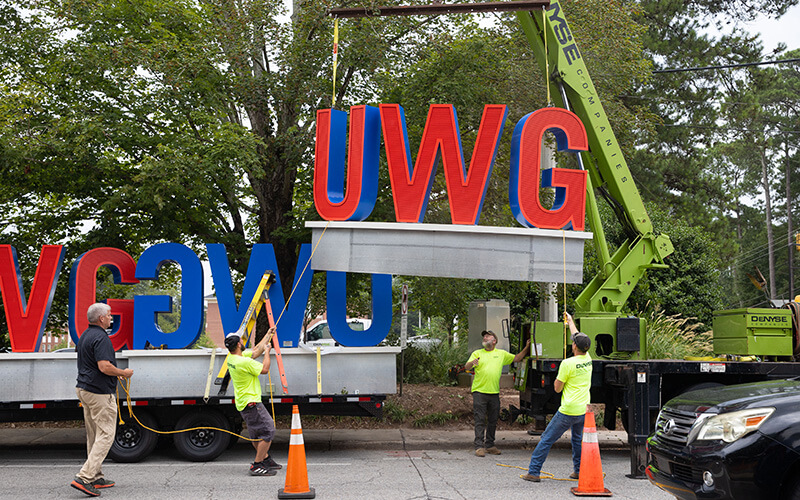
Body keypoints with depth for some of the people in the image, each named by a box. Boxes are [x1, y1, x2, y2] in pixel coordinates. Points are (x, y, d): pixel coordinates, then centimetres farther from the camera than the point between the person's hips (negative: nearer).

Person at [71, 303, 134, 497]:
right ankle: (84, 477, -14)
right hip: (100, 393, -10)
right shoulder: (100, 338, -17)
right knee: (106, 435, -7)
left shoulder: (84, 336, 15)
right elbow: (104, 367, -27)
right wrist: (124, 373, -10)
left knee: (93, 435, 14)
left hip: (84, 389, 10)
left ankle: (96, 477, 19)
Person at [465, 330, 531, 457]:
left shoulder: (502, 354, 13)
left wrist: (527, 347, 9)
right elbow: (467, 367, -4)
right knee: (480, 420, -6)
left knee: (493, 421, 9)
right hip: (479, 391, -3)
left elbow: (517, 358, 20)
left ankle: (490, 445, 19)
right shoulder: (477, 353, 6)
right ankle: (479, 446, -5)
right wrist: (472, 363, -27)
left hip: (494, 393, 3)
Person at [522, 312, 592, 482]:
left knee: (546, 440, 0)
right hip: (584, 411, 7)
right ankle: (579, 470, 27)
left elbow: (557, 388, -8)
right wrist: (570, 321, 35)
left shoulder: (567, 363, -17)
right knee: (578, 439, 24)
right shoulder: (588, 359, 3)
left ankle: (533, 472, 1)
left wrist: (558, 375, 10)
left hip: (568, 411, -7)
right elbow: (578, 337, 22)